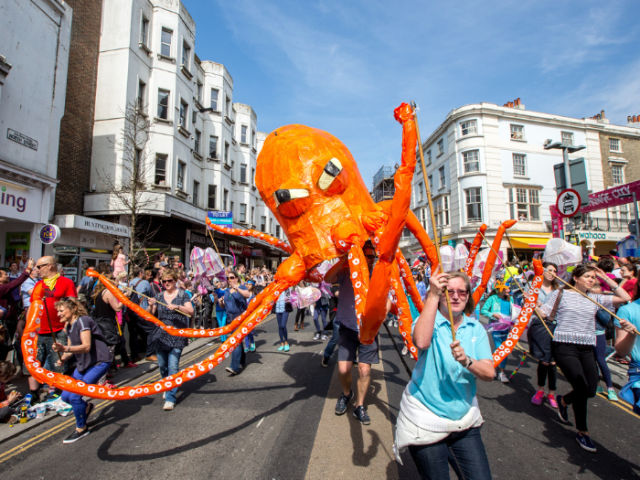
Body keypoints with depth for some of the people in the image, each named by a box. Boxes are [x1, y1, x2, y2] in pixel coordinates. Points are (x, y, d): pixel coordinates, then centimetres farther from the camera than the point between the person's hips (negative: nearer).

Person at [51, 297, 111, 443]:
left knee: (75, 396, -12)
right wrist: (63, 358, -6)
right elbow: (71, 348, 13)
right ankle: (86, 407, 39)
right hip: (83, 364, 9)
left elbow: (86, 346, -28)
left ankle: (81, 429, 10)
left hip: (99, 362, -9)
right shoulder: (68, 326, 9)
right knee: (65, 396, 9)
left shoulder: (83, 321, -19)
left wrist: (64, 348, -40)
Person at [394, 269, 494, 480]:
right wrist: (433, 295, -36)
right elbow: (421, 341, -36)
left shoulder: (476, 328, 1)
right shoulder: (428, 320, -12)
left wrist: (466, 361, -27)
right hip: (426, 421, -4)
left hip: (465, 420, 4)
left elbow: (489, 373, -7)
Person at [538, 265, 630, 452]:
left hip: (587, 349, 5)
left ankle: (563, 400, 35)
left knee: (590, 391, 1)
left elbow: (625, 298, 8)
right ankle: (582, 432, 12)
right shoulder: (561, 294, 0)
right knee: (582, 389, -9)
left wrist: (606, 278, 7)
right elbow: (542, 313, -6)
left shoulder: (595, 298, 12)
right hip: (565, 347, -5)